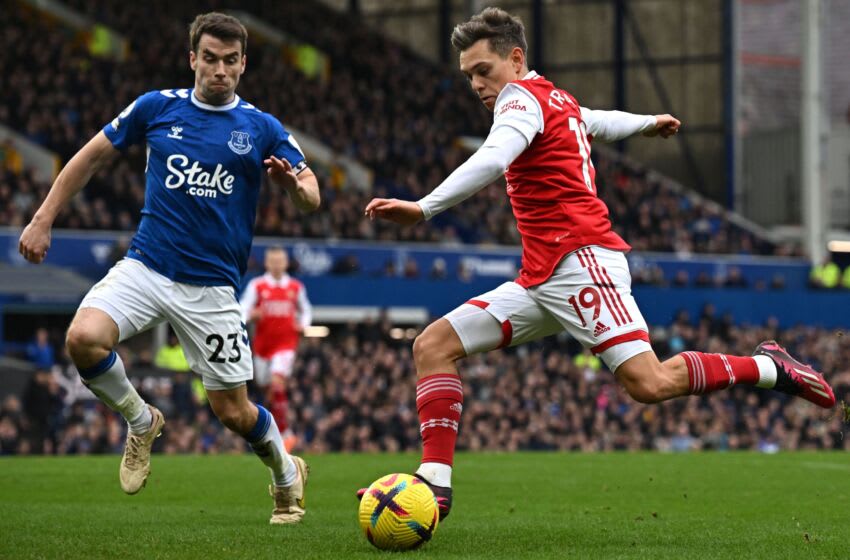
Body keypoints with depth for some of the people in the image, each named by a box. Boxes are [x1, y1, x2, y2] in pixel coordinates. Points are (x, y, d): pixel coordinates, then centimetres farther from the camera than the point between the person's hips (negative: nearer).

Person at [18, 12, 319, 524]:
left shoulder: (262, 128, 3)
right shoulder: (157, 107, 4)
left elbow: (312, 198, 1)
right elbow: (93, 157, 13)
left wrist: (293, 183, -23)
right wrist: (43, 220, 7)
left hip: (212, 286, -1)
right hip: (146, 266, 1)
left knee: (233, 411, 0)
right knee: (84, 338, -27)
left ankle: (287, 472, 34)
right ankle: (141, 422, 3)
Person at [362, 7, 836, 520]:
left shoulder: (522, 97, -6)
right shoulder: (560, 102, 21)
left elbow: (492, 161, -26)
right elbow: (600, 121, 42)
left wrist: (423, 208, -34)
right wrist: (649, 123, 64)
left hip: (580, 262, -10)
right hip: (540, 280, 10)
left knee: (650, 384, -20)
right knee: (434, 345, -2)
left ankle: (768, 368, 2)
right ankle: (436, 481, -9)